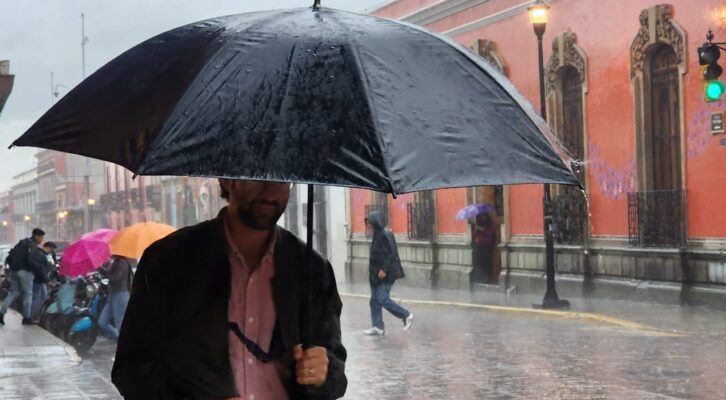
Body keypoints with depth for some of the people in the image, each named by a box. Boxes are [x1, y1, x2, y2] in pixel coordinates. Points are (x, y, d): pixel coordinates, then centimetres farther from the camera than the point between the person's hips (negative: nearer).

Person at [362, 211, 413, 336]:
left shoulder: (385, 235, -16)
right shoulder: (377, 235, 12)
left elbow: (391, 253, -20)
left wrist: (383, 269, -23)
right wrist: (374, 270, 16)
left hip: (385, 273, -9)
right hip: (376, 273, 10)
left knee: (382, 299, -10)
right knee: (374, 300, 6)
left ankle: (406, 315, 5)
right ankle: (378, 327, 9)